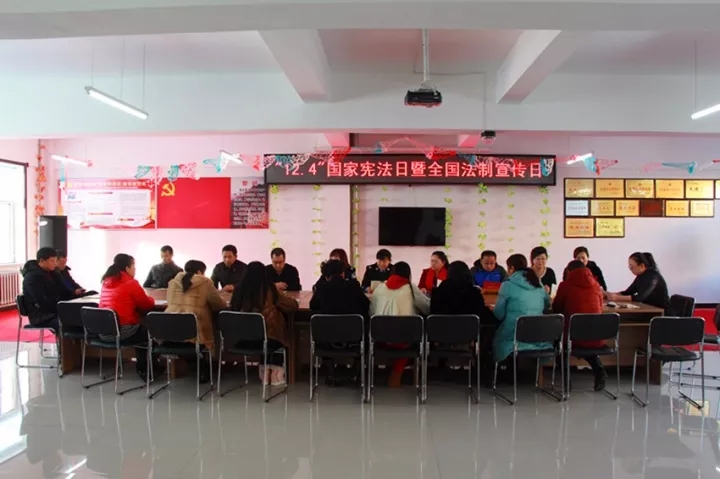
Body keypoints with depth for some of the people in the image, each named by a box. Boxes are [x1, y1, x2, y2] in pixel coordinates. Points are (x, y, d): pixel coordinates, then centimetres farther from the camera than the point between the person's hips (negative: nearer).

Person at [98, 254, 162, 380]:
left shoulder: (106, 282, 12)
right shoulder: (131, 283, -9)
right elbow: (148, 305, -1)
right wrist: (150, 299, 20)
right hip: (122, 331, -7)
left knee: (141, 329, 29)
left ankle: (142, 367, 34)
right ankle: (144, 369, 30)